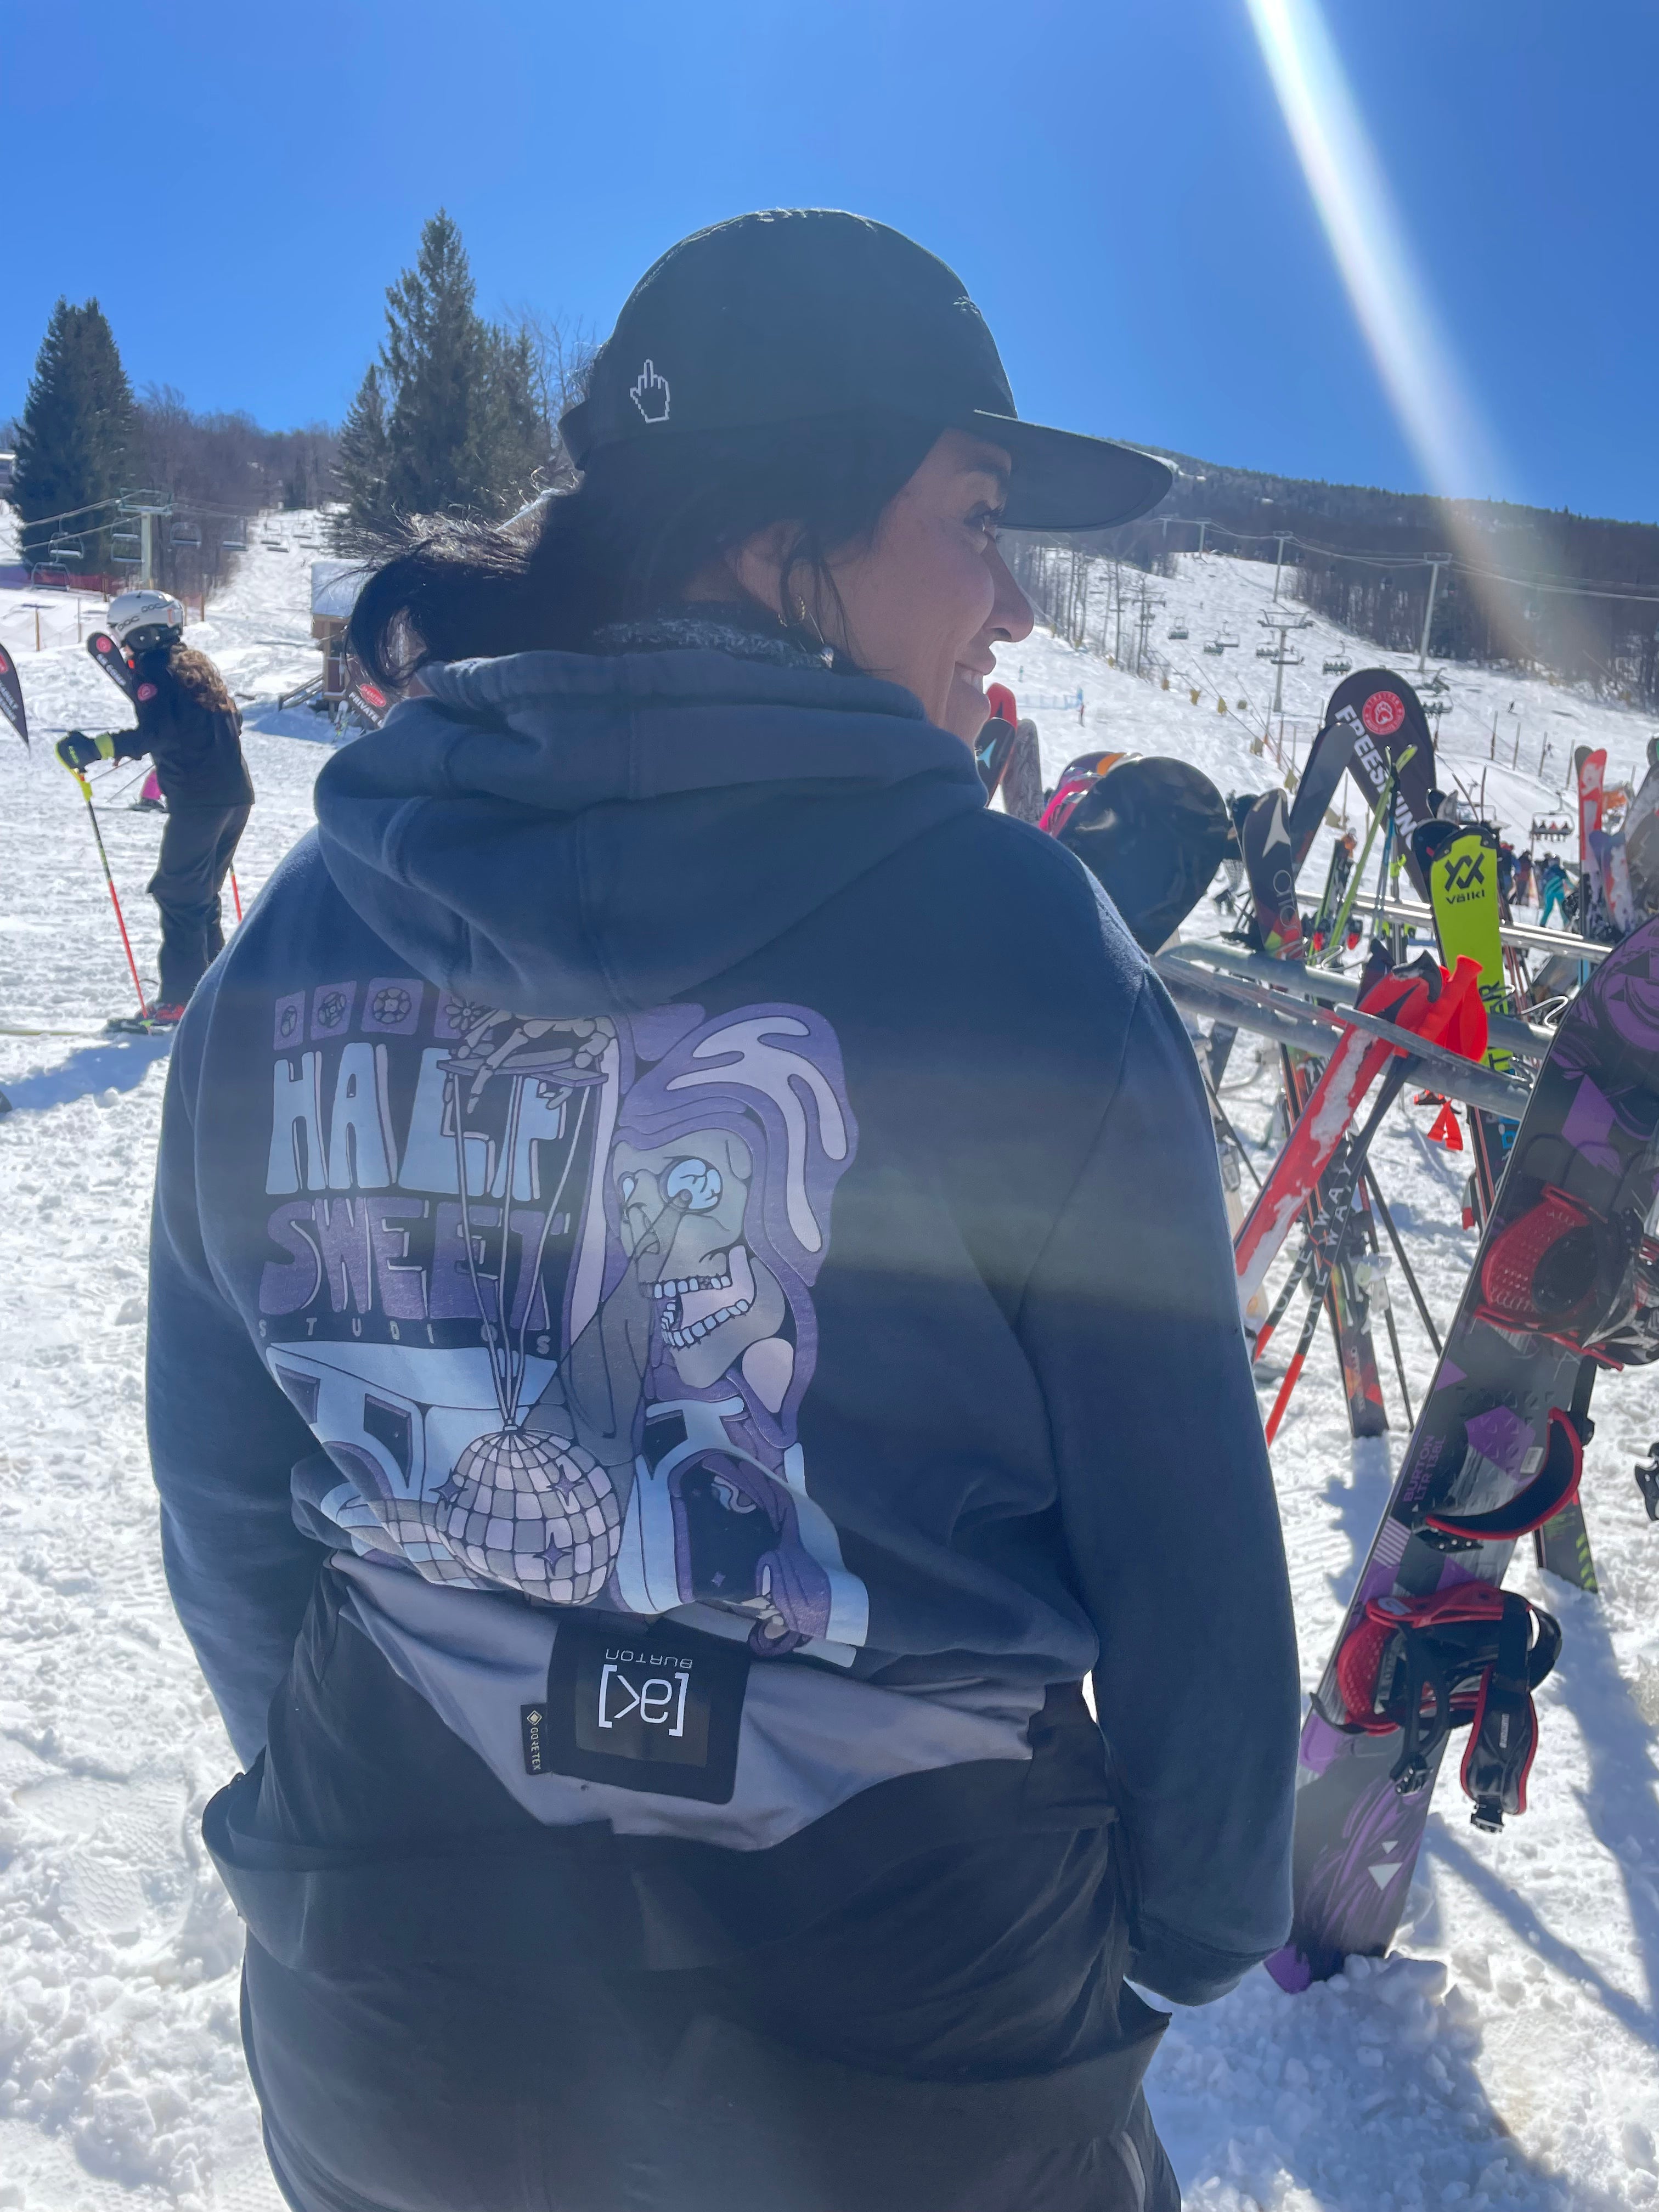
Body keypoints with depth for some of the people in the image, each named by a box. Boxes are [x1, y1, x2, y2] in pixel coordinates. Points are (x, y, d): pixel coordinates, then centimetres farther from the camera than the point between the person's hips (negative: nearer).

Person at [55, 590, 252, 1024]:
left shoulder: (152, 668, -7)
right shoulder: (197, 662, 16)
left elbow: (155, 733, -22)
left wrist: (95, 748, -26)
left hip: (197, 800, -8)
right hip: (237, 794, 8)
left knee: (177, 896, -1)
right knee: (203, 895, 18)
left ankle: (182, 998, -2)